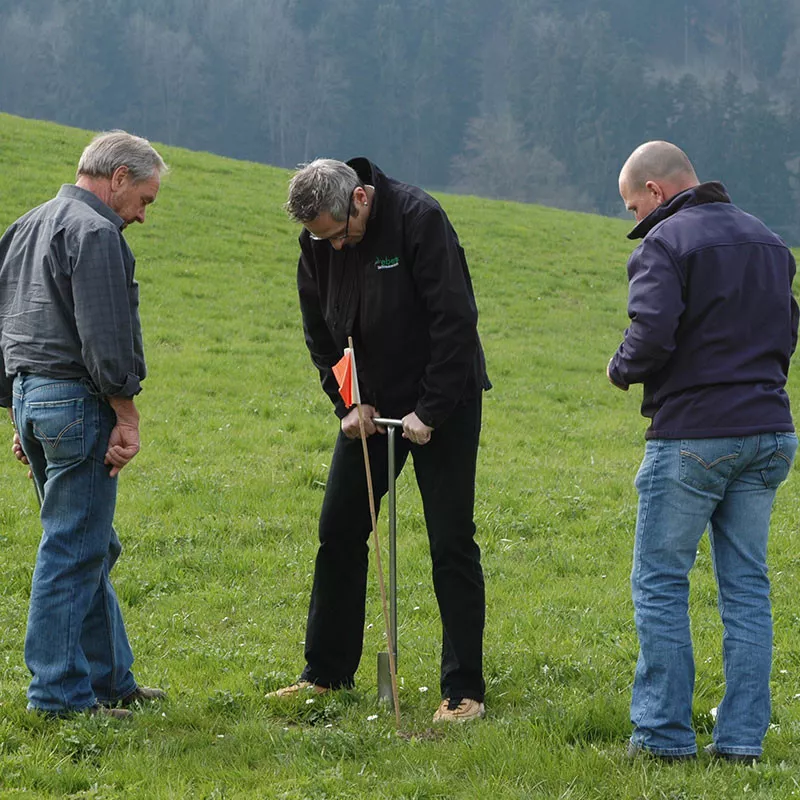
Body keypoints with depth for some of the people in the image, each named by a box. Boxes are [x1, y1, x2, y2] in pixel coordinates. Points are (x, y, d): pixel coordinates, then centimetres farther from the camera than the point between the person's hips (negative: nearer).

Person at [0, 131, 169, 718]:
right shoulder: (96, 232, -12)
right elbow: (106, 336, -18)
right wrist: (127, 416, -14)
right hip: (77, 402, -10)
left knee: (90, 545, 15)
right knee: (72, 550, -6)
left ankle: (110, 679, 20)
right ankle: (59, 694, -3)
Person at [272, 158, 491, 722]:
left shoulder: (419, 218, -21)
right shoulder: (318, 243, -4)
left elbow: (454, 320, -22)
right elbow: (320, 332, 9)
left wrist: (430, 411, -21)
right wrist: (348, 404, -2)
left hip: (442, 403, -6)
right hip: (373, 405, 6)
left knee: (452, 543, -5)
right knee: (339, 531, 7)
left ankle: (465, 691, 1)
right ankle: (327, 673, 19)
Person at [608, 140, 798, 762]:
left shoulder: (666, 242, -10)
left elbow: (652, 337, -20)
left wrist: (622, 370, -1)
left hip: (692, 436, -7)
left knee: (660, 583, 3)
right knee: (746, 585, 10)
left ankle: (664, 733, 4)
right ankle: (743, 738, 9)